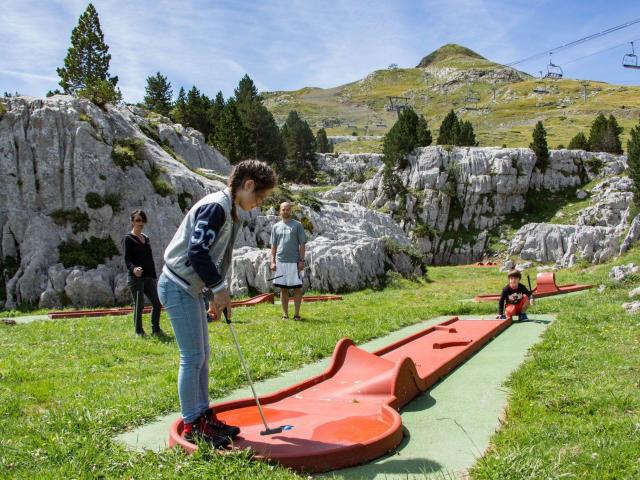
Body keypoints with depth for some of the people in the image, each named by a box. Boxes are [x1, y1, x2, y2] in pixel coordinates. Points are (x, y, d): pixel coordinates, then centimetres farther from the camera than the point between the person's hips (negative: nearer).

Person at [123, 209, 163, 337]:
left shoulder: (146, 238, 17)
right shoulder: (128, 238, -2)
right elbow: (127, 259, -12)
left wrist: (154, 276, 16)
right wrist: (133, 268, -32)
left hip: (148, 277, 6)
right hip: (135, 277, -6)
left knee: (157, 303, 4)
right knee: (139, 305, -2)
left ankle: (156, 329, 17)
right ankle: (139, 331, 10)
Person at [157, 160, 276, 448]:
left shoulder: (230, 212, 12)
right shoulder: (216, 207, -19)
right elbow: (197, 252, -26)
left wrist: (218, 294, 12)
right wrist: (219, 288, -17)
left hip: (191, 288, 10)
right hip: (178, 287, -10)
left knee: (202, 354, 14)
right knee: (192, 357, -4)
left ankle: (204, 416, 24)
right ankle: (192, 425, 8)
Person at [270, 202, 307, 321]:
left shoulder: (297, 225, 3)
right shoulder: (276, 227, 12)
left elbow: (302, 244, 1)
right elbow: (273, 246, 13)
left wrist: (302, 260, -7)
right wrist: (272, 261, 4)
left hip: (294, 262, -3)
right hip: (280, 262, 3)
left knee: (297, 288, 0)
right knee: (283, 289, 7)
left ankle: (296, 314, 7)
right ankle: (285, 314, 14)